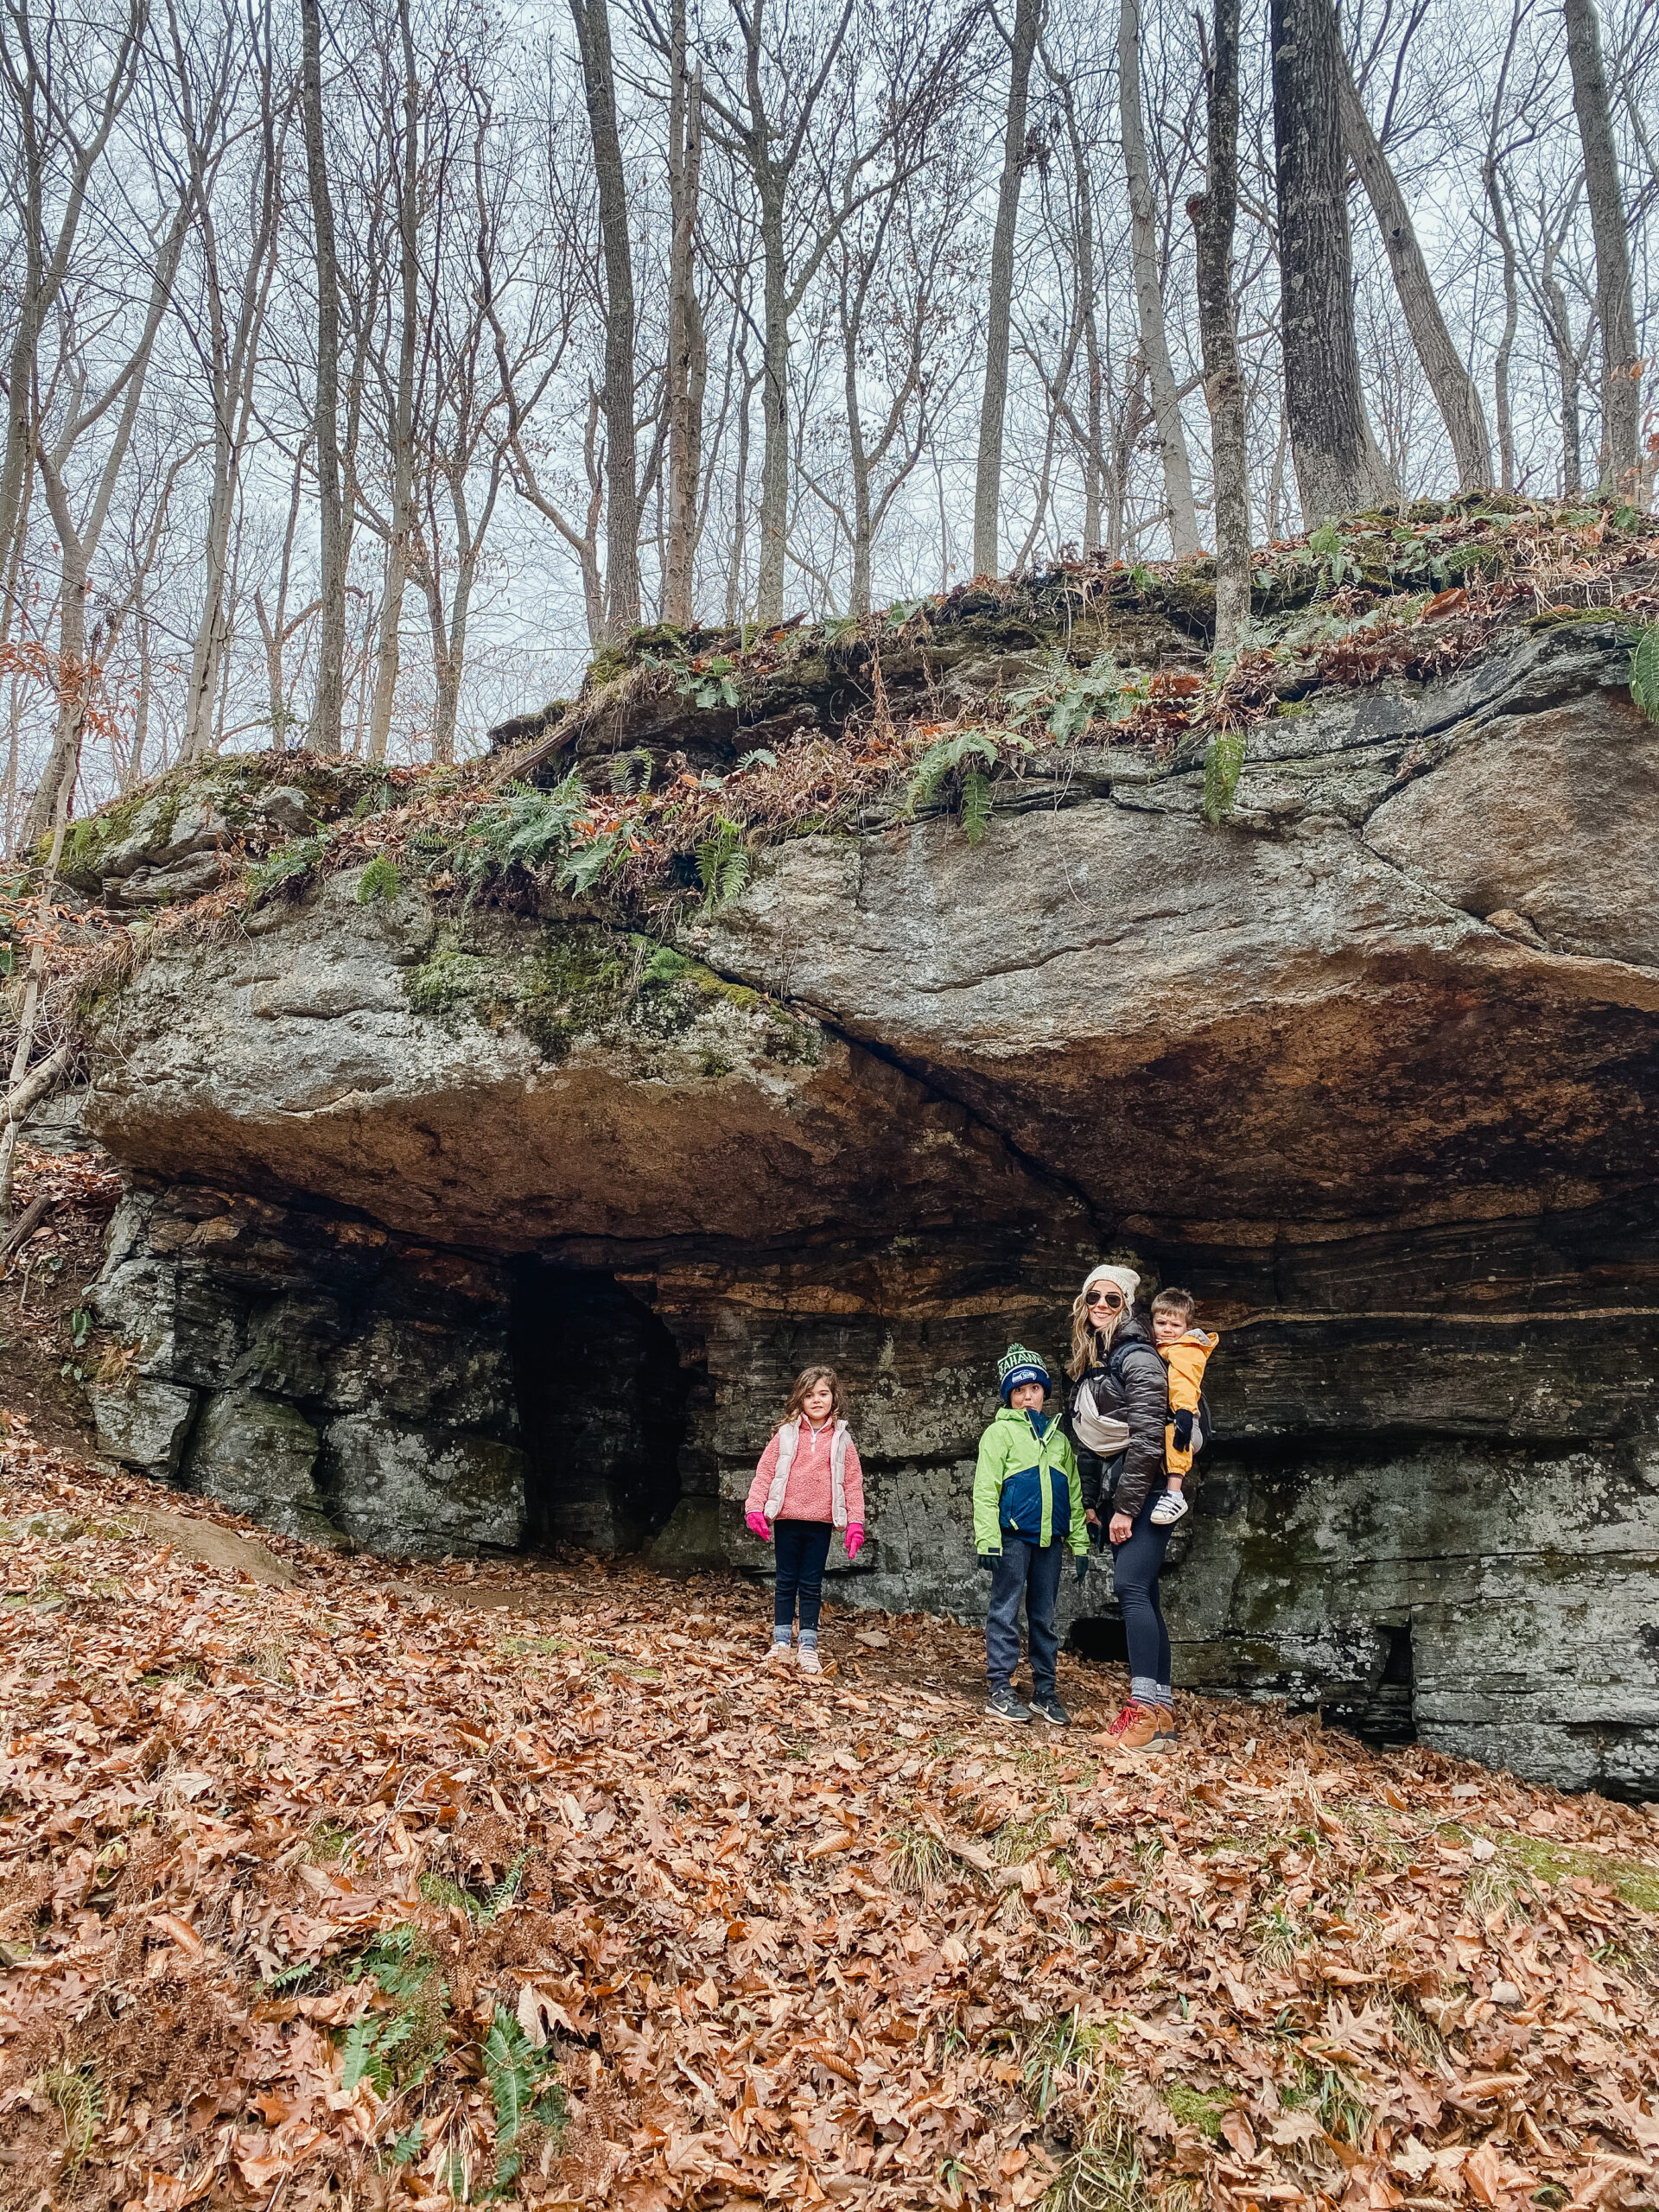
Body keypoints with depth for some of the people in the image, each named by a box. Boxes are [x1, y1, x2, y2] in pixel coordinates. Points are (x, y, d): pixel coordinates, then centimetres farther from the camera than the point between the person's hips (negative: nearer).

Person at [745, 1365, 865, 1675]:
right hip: (788, 1520, 0)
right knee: (786, 1582, 9)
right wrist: (755, 1508, -9)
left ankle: (808, 1646, 14)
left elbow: (853, 1483, 1)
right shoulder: (786, 1434, 1)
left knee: (812, 1586, 7)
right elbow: (764, 1472, 0)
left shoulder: (841, 1439, 2)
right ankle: (781, 1642, 17)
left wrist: (855, 1522, -5)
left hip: (820, 1523, 0)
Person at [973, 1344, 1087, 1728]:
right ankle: (1000, 1689, 2)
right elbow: (985, 1489, -6)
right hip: (1013, 1534, -5)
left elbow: (1074, 1493, 18)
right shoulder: (1000, 1432, 1)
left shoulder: (1058, 1437, 17)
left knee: (1044, 1616, 10)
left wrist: (1080, 1544, 12)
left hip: (1050, 1538, 5)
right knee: (1005, 1610, -2)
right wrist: (987, 1540, -14)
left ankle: (1045, 1691, 16)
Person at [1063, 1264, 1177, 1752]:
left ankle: (1145, 1709, -18)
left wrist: (1126, 1507, -19)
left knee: (1131, 1586, -17)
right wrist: (1091, 1502, 17)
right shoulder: (1089, 1364, 17)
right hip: (1115, 1494, 9)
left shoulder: (1136, 1356, -11)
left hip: (1145, 1492, -9)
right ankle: (1161, 1711, 9)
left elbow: (1146, 1437, -18)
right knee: (1142, 1595, 7)